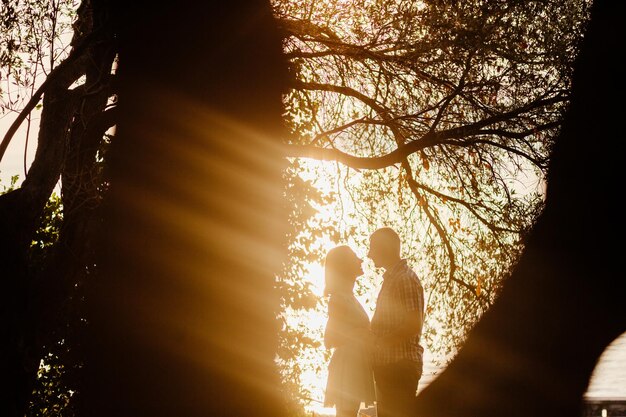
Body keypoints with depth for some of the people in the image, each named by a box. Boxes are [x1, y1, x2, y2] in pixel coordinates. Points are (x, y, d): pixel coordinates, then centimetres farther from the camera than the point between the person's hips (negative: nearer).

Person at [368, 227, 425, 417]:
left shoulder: (406, 279, -12)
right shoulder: (390, 279, 19)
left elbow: (413, 325, -20)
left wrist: (378, 342, -17)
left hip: (401, 365, -10)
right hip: (387, 365, 10)